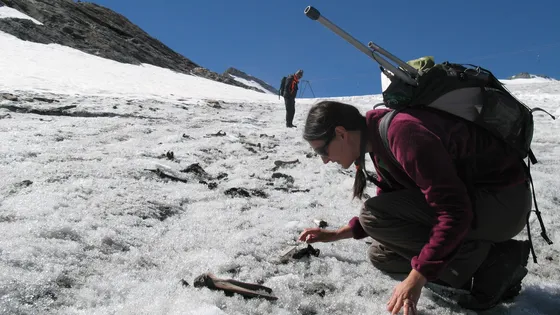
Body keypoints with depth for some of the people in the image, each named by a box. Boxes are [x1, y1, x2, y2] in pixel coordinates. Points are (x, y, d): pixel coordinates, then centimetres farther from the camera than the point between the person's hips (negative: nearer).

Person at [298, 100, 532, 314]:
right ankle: (486, 259, 4)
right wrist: (339, 234, 6)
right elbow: (388, 205, 15)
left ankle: (491, 264, -11)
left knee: (374, 217, -19)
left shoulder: (402, 132, -27)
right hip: (470, 195, 9)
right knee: (381, 255, 9)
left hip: (502, 202, -9)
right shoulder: (381, 140, 4)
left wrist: (416, 278, -27)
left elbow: (455, 212, -29)